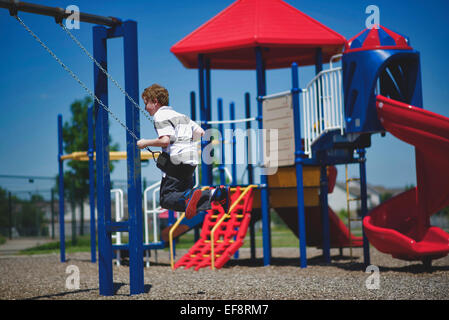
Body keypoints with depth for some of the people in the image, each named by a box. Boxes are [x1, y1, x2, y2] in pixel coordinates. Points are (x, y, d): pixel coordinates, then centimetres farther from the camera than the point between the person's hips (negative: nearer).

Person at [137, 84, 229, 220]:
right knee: (184, 192, 15)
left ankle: (189, 198, -36)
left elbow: (165, 140, -19)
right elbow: (200, 132, 18)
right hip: (192, 160, 8)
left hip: (177, 161, -8)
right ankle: (216, 193, -9)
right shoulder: (181, 115, 22)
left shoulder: (160, 116, -4)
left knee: (165, 199, -5)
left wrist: (145, 143, -5)